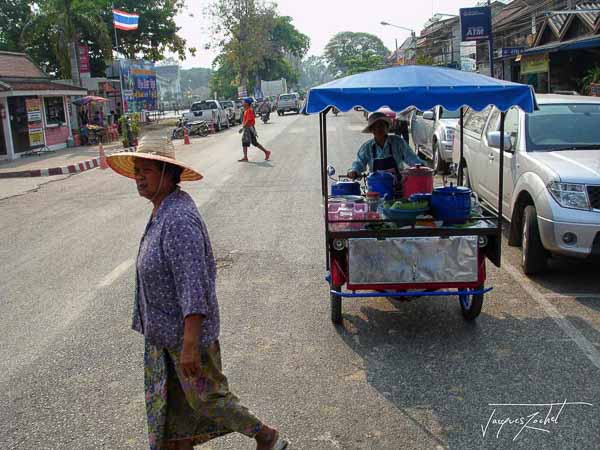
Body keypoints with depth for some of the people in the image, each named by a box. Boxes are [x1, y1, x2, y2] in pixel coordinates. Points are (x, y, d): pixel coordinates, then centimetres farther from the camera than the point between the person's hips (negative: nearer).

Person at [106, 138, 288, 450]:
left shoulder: (178, 220, -27)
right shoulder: (163, 210, 5)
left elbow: (193, 286, -30)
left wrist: (190, 345, -30)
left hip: (186, 330, -9)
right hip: (165, 330, 9)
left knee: (205, 398, 8)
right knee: (171, 400, 20)